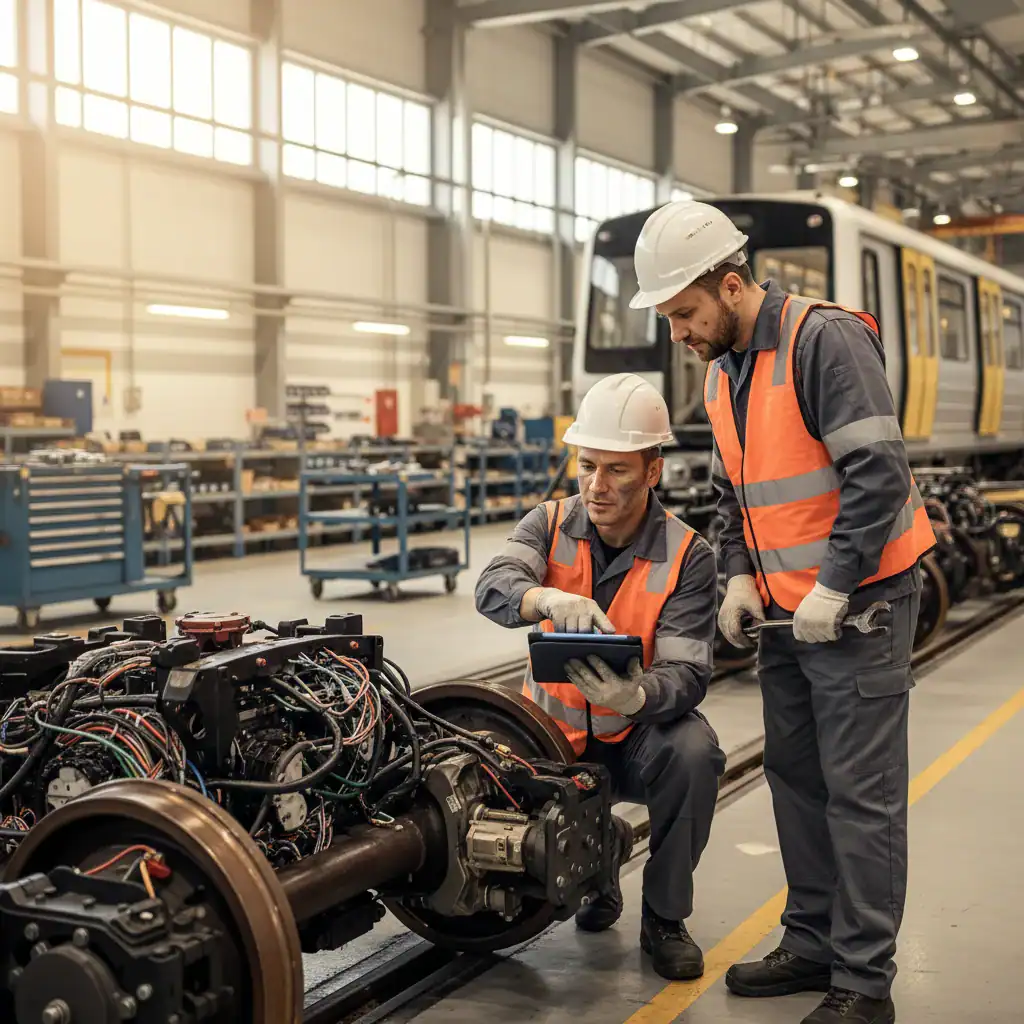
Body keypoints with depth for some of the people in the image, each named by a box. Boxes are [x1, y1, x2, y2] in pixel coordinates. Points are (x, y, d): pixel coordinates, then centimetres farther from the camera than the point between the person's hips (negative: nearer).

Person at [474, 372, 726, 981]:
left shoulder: (688, 557, -13)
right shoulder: (551, 526, -6)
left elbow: (687, 673, -21)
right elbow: (493, 586, -26)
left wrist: (635, 696, -45)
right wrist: (545, 597, -51)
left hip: (642, 730, -2)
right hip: (555, 726, 2)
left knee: (694, 752, -33)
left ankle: (665, 917, -8)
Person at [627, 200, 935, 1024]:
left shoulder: (825, 339, -17)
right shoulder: (722, 371, 11)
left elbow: (879, 471, -22)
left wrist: (834, 587, -21)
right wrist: (740, 574, 5)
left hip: (857, 599, -9)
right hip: (783, 607, 9)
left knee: (860, 792, -4)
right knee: (795, 776, 14)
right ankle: (813, 943, 26)